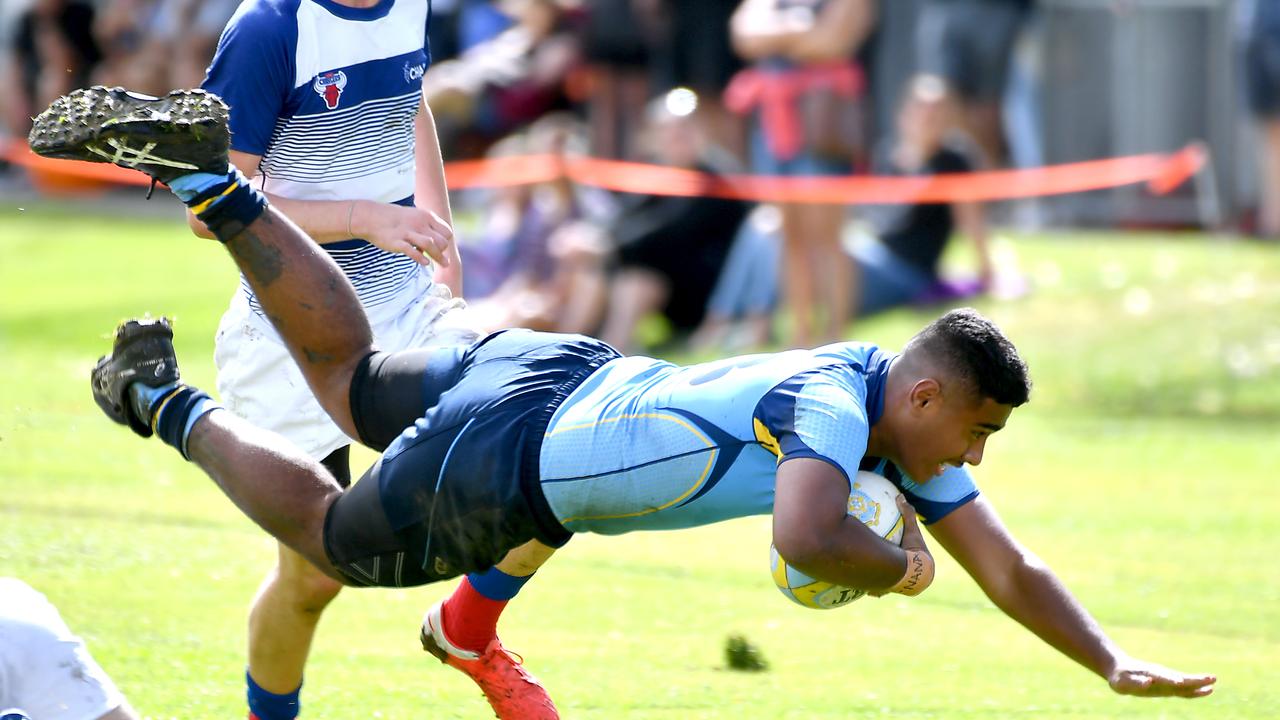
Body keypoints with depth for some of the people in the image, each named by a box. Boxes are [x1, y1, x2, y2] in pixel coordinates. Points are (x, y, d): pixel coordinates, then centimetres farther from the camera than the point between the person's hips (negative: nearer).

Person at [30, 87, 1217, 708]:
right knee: (328, 534, 16)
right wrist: (898, 563, -27)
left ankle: (207, 178, 26)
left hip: (566, 380, 8)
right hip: (507, 459, -8)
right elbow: (807, 541, -48)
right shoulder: (829, 402, -30)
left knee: (344, 376, 27)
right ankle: (169, 407, 26)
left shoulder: (903, 431, -3)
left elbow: (1007, 567, 2)